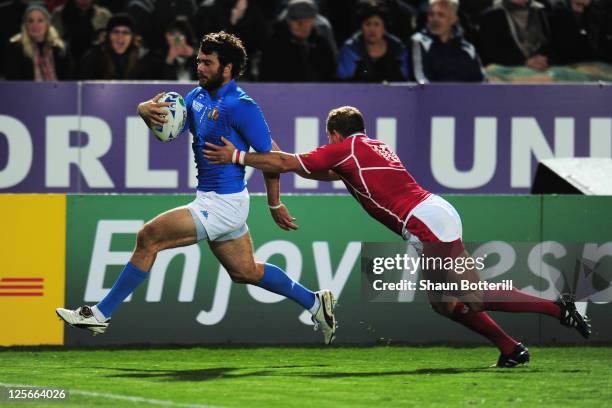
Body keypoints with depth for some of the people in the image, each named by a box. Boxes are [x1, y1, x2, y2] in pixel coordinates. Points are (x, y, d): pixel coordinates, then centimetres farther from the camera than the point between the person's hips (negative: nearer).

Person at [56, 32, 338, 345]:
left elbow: (271, 157, -13)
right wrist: (146, 110, -16)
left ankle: (101, 314, -7)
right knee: (245, 272, 20)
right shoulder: (198, 97, 7)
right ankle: (314, 302, 33)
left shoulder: (240, 106, -18)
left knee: (149, 237, -13)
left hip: (222, 203, -9)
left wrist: (275, 205, -7)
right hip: (211, 199, 9)